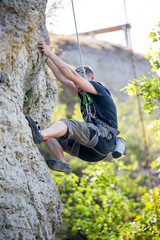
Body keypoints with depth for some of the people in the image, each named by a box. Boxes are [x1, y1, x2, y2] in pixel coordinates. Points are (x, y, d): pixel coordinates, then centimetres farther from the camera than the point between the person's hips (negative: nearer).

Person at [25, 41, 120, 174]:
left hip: (104, 139, -9)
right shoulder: (84, 96, 27)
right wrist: (46, 58, 20)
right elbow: (62, 78, 25)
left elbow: (72, 76, -7)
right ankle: (62, 162, -22)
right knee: (50, 136, 2)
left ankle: (39, 134, -58)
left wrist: (50, 54, -9)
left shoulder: (100, 90, 3)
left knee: (67, 123, -30)